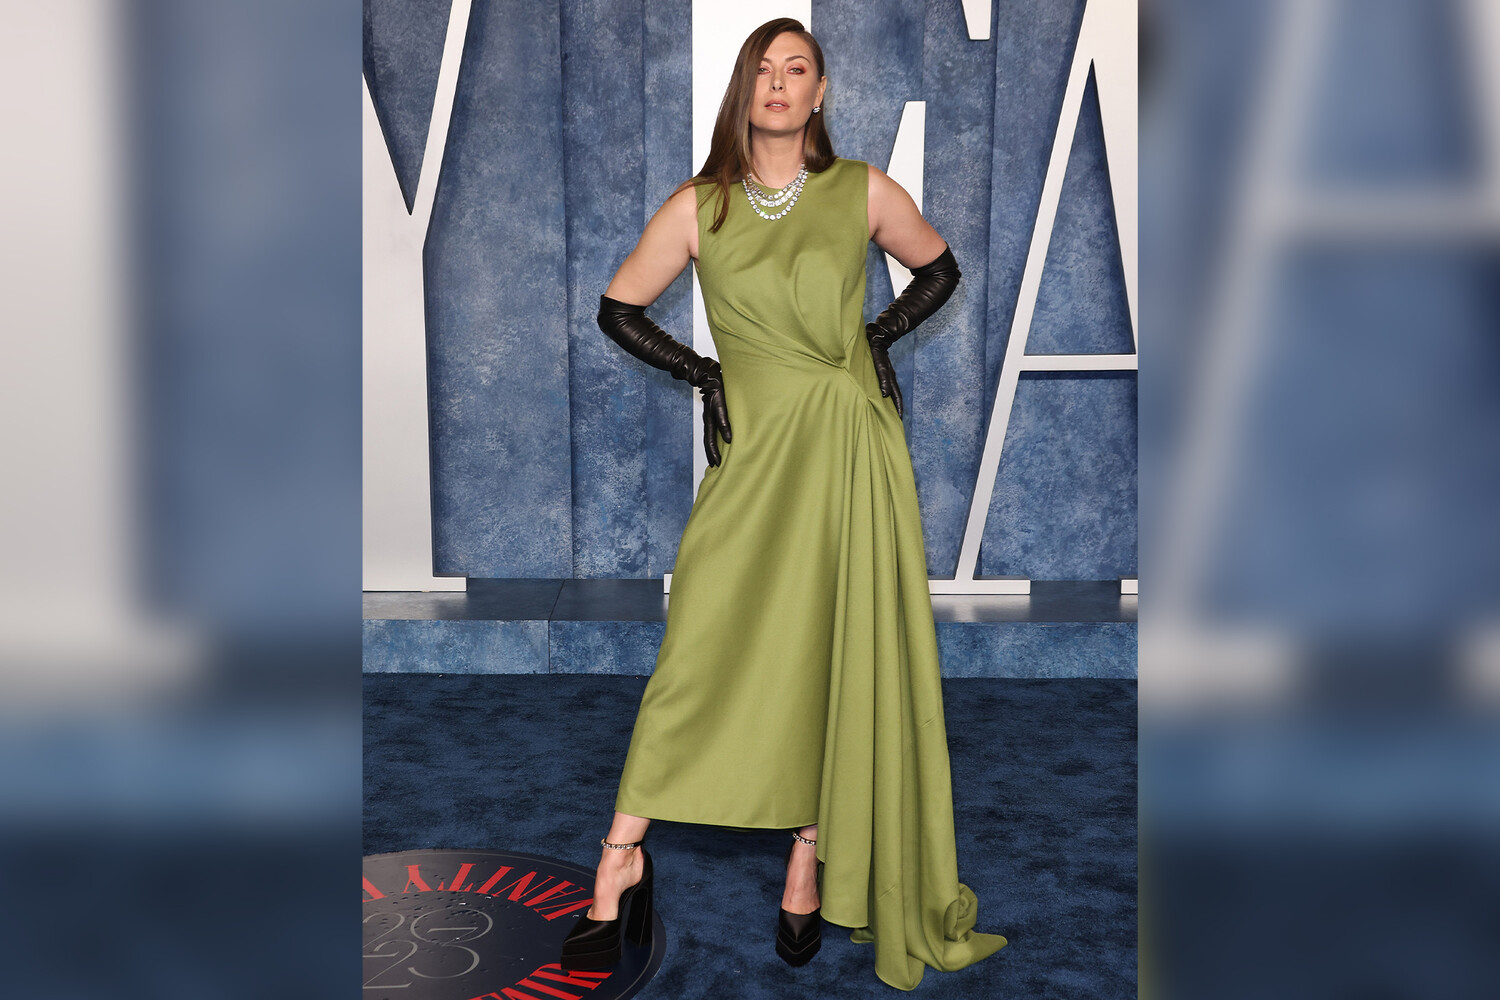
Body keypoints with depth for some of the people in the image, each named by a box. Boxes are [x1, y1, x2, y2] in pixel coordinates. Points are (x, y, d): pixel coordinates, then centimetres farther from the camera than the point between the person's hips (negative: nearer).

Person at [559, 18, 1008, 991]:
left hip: (853, 447, 1)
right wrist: (702, 372, 2)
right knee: (703, 650, -8)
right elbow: (618, 308, 12)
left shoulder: (864, 191, 5)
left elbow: (940, 269, 20)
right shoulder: (698, 207, 4)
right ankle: (622, 859, 7)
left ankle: (810, 870, 19)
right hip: (754, 451, -1)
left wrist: (881, 334, 5)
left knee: (841, 656, 4)